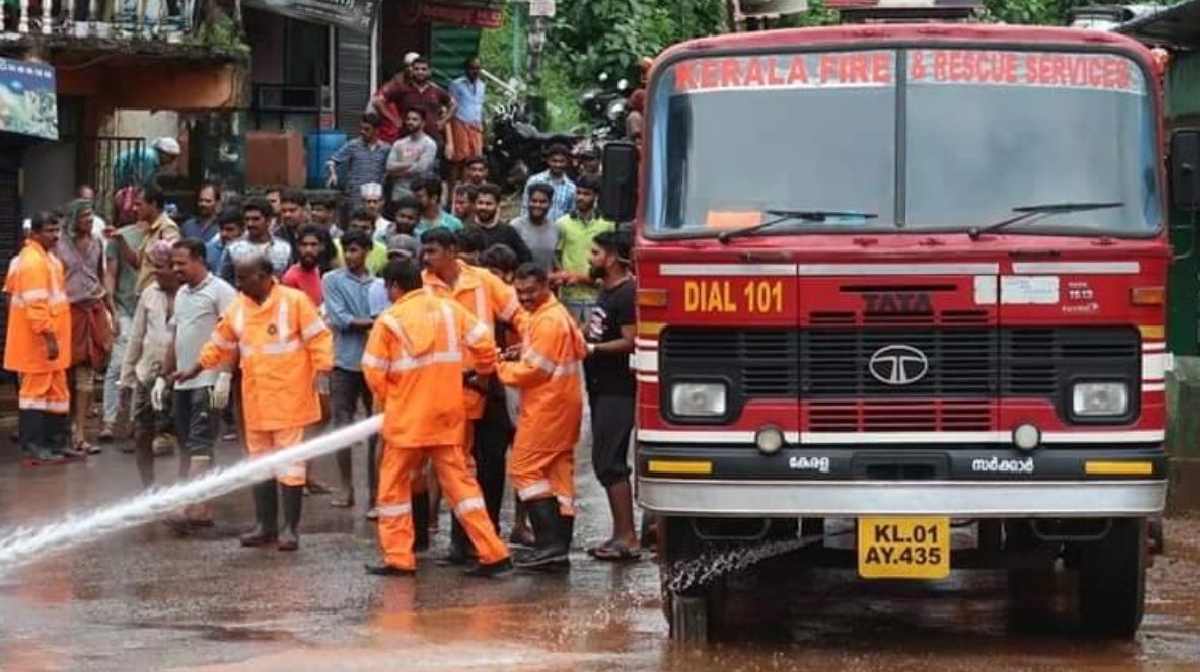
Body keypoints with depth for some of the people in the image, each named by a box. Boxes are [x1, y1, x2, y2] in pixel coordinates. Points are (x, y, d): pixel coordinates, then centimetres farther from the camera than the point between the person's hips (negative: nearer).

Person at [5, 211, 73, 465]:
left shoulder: (44, 257, 14)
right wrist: (48, 337, -26)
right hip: (38, 342, -10)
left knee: (56, 391, 14)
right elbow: (35, 304, -24)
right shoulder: (32, 261, -18)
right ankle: (33, 448, -3)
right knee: (35, 392, -6)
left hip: (50, 339, 10)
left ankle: (56, 442, 20)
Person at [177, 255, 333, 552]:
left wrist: (321, 371, -18)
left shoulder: (294, 301, -9)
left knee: (289, 463, -3)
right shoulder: (238, 307, 8)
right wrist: (195, 369, 13)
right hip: (256, 402, 6)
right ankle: (265, 526, 20)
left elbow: (319, 338, -9)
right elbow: (220, 344, 17)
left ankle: (290, 528, 3)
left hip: (289, 399, -6)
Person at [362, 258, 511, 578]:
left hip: (407, 417, -4)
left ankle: (398, 558, 9)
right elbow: (484, 343, -2)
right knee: (458, 479, 8)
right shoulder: (449, 309, 2)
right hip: (447, 414, 4)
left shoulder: (389, 320, -7)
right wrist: (482, 372, 18)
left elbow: (374, 372, -5)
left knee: (395, 484, 10)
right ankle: (492, 552, 1)